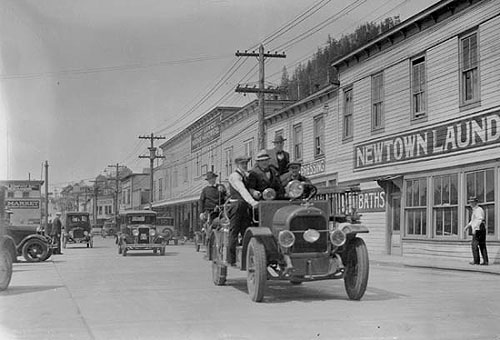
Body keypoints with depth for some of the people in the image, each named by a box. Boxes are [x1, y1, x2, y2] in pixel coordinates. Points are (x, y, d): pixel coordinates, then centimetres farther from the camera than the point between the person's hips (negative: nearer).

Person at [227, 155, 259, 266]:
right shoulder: (234, 176, -7)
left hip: (246, 207, 7)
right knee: (234, 233, -4)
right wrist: (252, 201, -34)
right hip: (236, 205, -7)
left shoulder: (246, 175, 19)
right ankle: (231, 260, -2)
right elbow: (242, 190, -22)